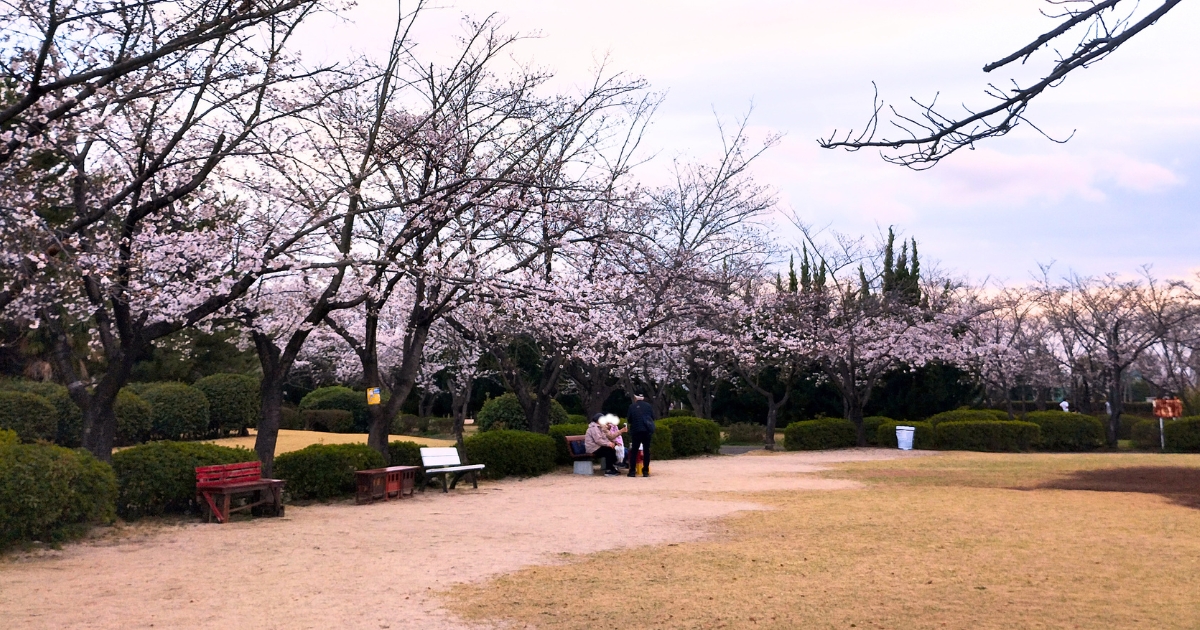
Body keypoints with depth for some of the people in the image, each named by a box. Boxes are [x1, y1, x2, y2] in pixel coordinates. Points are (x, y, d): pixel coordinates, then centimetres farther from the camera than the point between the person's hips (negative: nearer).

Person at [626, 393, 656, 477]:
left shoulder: (632, 407, 0)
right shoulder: (648, 406, 5)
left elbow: (629, 420, 3)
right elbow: (653, 417, 7)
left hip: (636, 430, -1)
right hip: (647, 430, 1)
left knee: (634, 451, 6)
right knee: (646, 450, 5)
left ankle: (632, 471, 1)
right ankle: (645, 471, 2)